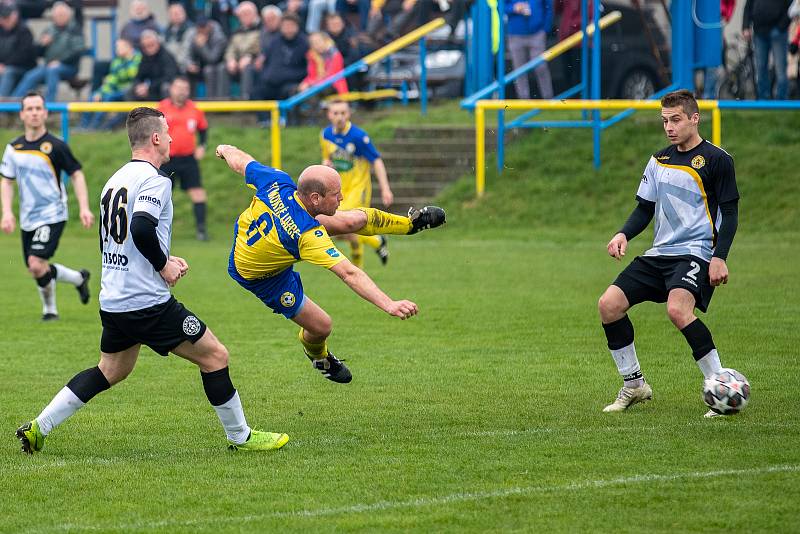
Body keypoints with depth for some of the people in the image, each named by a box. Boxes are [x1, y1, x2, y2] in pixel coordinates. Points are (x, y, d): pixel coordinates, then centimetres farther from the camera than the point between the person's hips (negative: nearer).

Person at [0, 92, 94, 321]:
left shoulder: (56, 146, -9)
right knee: (35, 269, 8)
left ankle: (49, 307, 6)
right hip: (28, 218, 6)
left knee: (36, 264, -18)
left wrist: (84, 208, -13)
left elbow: (76, 174, -4)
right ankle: (79, 278, 29)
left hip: (52, 215, -6)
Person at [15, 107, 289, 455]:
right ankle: (240, 437, 8)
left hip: (112, 301, 9)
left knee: (111, 371, 22)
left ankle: (38, 428, 16)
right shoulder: (154, 179, -12)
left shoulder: (115, 180, 15)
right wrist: (164, 265, -12)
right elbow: (142, 228, -28)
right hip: (147, 300, -9)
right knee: (215, 356, 2)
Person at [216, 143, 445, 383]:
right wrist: (389, 305, -54)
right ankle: (318, 356, 40)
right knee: (321, 326, 3)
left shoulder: (277, 182, -30)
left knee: (352, 221, 2)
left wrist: (225, 150, 14)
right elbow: (349, 274, -50)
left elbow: (239, 162, -10)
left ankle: (411, 222, 23)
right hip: (261, 277, -7)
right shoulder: (307, 235, -45)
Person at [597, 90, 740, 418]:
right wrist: (624, 235, -1)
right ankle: (633, 386, 9)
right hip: (659, 253, 7)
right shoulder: (659, 161, 14)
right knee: (609, 305, -6)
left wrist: (720, 257, -16)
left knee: (678, 309, -33)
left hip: (696, 252, -7)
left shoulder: (716, 160, -5)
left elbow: (730, 212, -6)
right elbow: (645, 207, 18)